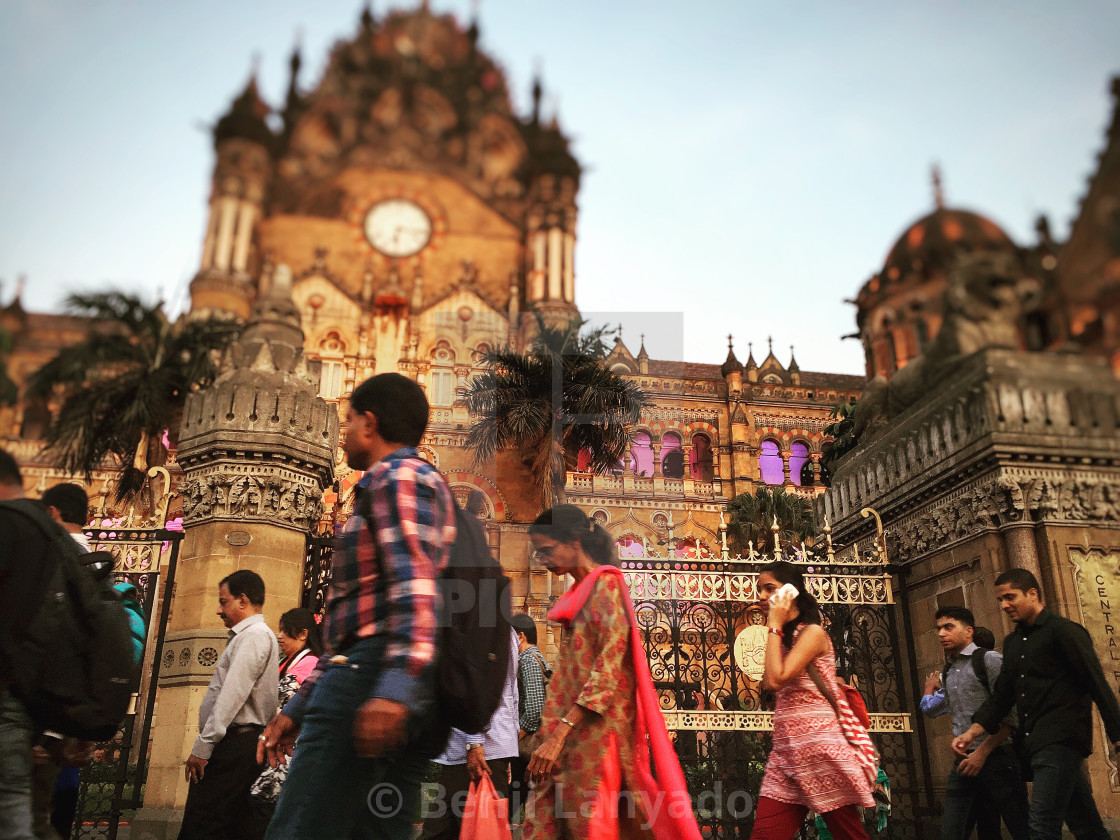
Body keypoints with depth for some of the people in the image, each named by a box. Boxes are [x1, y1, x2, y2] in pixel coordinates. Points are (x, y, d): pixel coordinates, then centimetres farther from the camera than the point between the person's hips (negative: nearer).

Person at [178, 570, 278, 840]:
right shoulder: (248, 635, 23)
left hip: (234, 746, -10)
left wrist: (203, 746, -16)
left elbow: (231, 696, -17)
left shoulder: (254, 636, -9)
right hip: (238, 745, 10)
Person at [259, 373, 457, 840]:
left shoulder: (398, 476, 0)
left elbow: (416, 586, -17)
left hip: (373, 675, -10)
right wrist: (298, 707, 28)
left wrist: (396, 686, -29)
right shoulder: (394, 485, 30)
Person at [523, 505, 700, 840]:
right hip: (567, 722, 8)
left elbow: (609, 668, -16)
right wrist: (548, 730, 11)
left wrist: (560, 732, -20)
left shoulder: (605, 585, -8)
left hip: (594, 725, -8)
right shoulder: (580, 590, 16)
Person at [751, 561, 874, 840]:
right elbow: (767, 684, 8)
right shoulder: (785, 638, 17)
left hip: (819, 746, -8)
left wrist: (774, 626, -11)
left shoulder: (813, 632, -8)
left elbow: (777, 679, -19)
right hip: (786, 751, 8)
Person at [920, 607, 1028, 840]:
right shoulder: (948, 672, 17)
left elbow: (1009, 716, -12)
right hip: (964, 763, 6)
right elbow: (929, 709, 33)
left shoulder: (989, 660, -4)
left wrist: (982, 753, -16)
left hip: (996, 758, -6)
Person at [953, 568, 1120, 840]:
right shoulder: (1012, 642, 18)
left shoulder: (1063, 630, -4)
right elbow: (1001, 695, 16)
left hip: (1061, 741, -8)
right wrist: (972, 733, 5)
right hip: (1033, 744, 8)